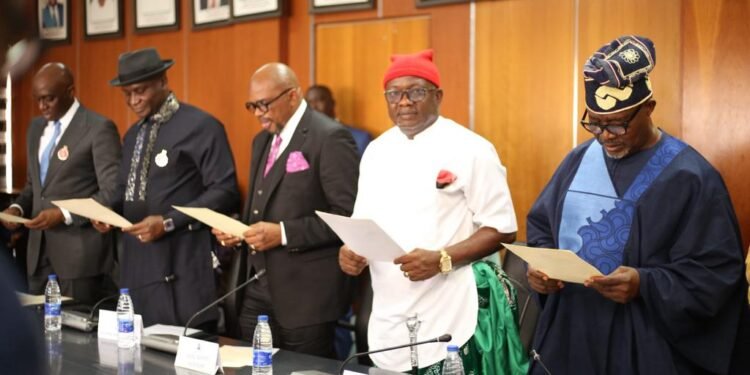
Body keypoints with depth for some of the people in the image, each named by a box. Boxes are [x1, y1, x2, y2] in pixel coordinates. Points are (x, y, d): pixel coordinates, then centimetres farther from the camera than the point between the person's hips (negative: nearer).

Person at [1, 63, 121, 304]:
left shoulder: (99, 128, -9)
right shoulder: (36, 127, 15)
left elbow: (112, 192, -13)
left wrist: (65, 214, -20)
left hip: (80, 252, -7)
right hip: (40, 250, 7)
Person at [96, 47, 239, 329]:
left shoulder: (201, 126, -7)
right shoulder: (133, 134, 18)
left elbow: (225, 192, -13)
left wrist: (168, 222, -19)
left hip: (182, 267, -7)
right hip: (137, 262, 7)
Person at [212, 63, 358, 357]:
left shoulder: (330, 138, -12)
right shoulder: (262, 140, 15)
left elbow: (349, 216, -18)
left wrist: (284, 233, -22)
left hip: (306, 292, -8)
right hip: (259, 288, 8)